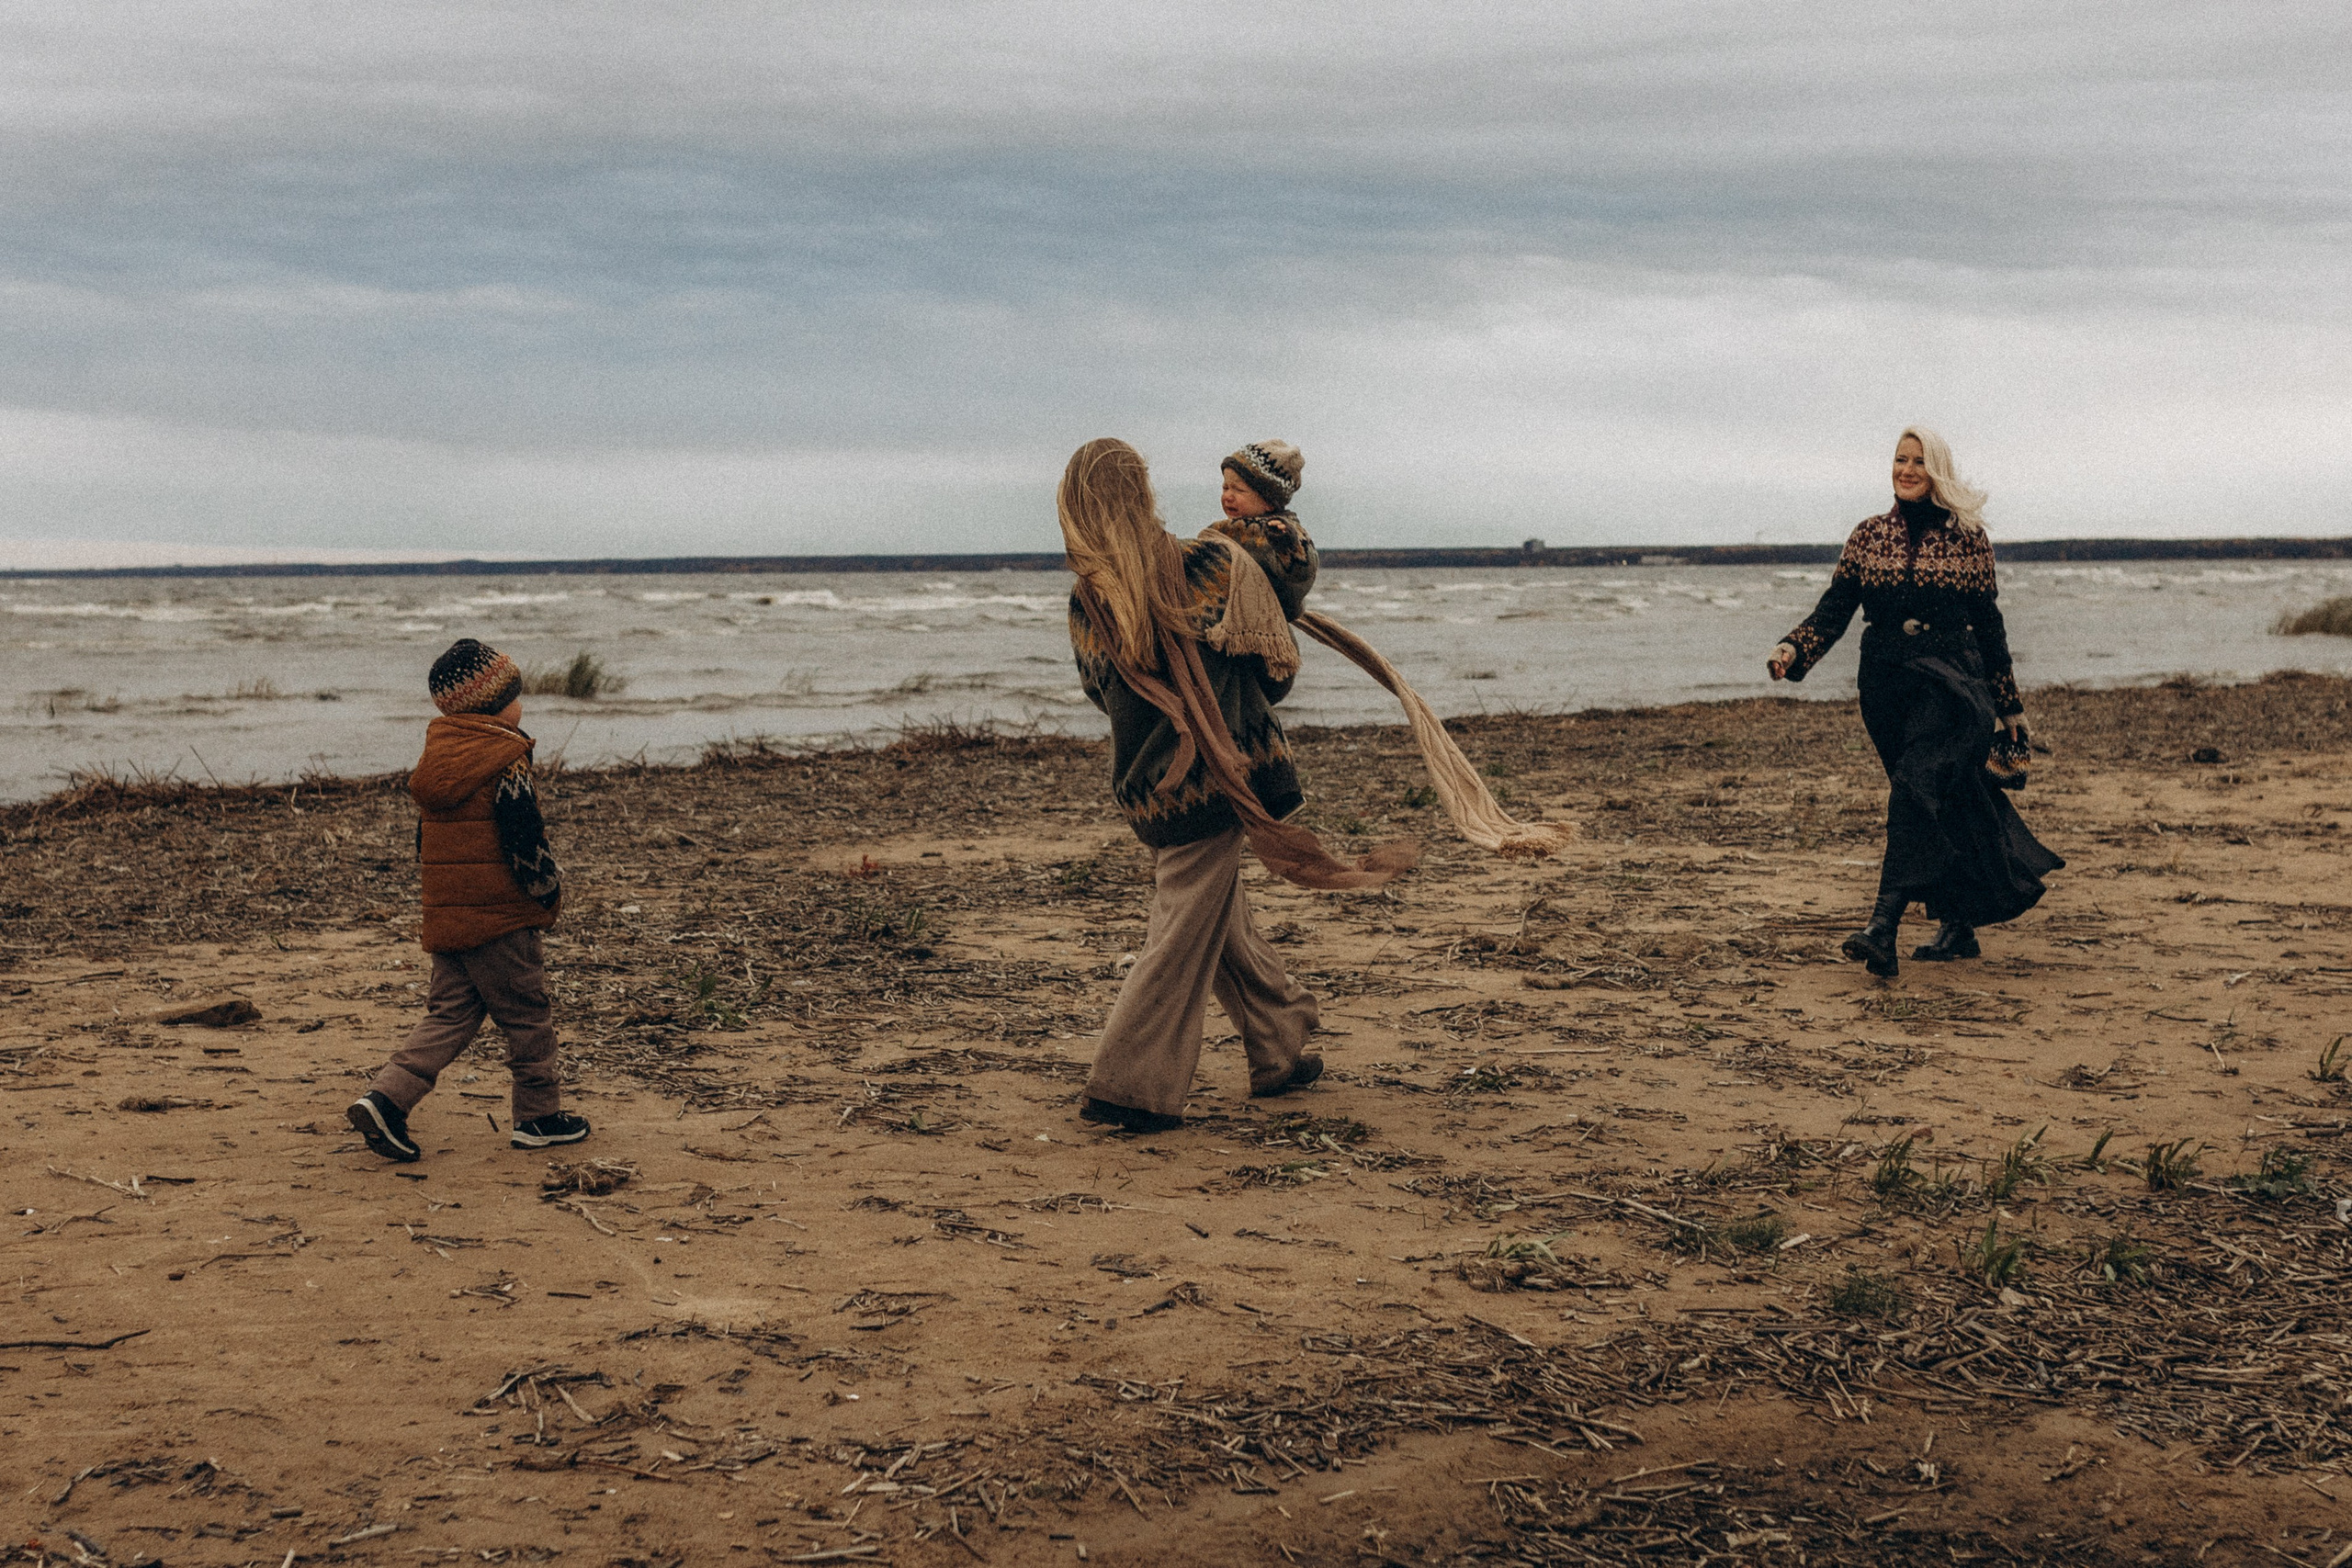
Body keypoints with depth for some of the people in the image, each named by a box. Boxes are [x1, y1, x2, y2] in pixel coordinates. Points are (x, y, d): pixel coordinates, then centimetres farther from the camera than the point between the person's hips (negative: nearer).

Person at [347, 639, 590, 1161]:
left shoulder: (436, 761, 11)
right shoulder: (506, 765, -14)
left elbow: (424, 839, 18)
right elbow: (526, 843, -16)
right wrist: (551, 891, -2)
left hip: (444, 916, 7)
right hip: (501, 917, -7)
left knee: (449, 1014, 10)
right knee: (526, 1015, 6)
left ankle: (386, 1099, -4)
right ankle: (540, 1115, 16)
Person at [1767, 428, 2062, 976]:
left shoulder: (1967, 537, 2)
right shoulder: (1869, 535, 9)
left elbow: (1988, 624, 7)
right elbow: (1835, 608, 5)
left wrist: (2010, 706, 10)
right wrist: (1793, 649, -14)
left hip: (1950, 681, -4)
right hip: (1887, 684, 4)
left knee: (1915, 787, -22)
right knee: (1939, 806, 10)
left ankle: (1883, 929, -31)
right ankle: (1958, 927, 23)